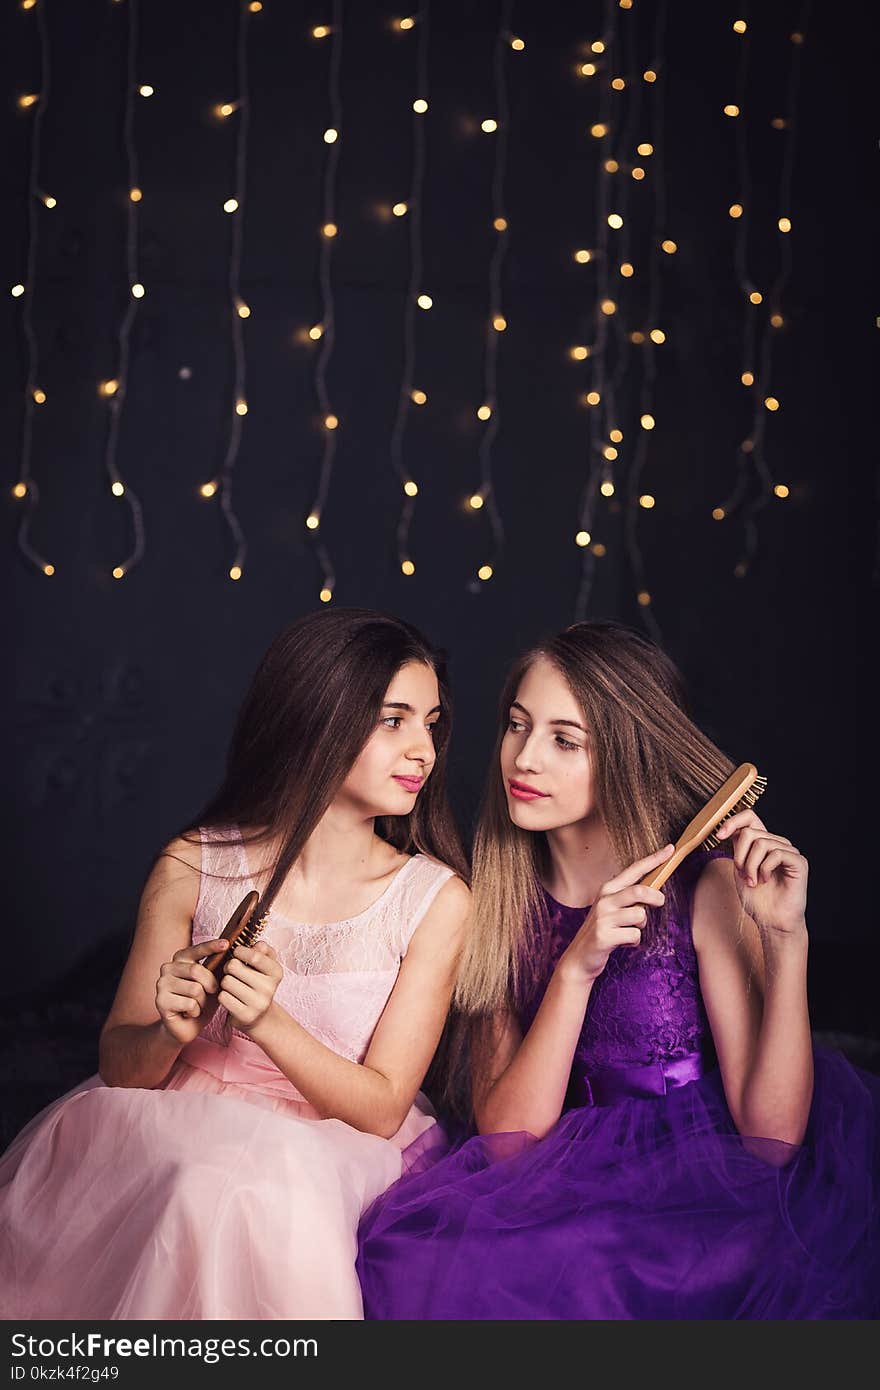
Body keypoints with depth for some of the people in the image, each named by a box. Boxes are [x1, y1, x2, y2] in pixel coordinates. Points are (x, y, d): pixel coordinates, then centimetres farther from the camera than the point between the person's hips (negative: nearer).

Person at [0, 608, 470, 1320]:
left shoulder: (437, 899, -8)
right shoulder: (192, 867, -5)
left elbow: (381, 1110, -9)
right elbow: (120, 1068, 2)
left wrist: (269, 1022, -27)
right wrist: (172, 1030, -22)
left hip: (334, 1153, -1)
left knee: (269, 1176, -33)